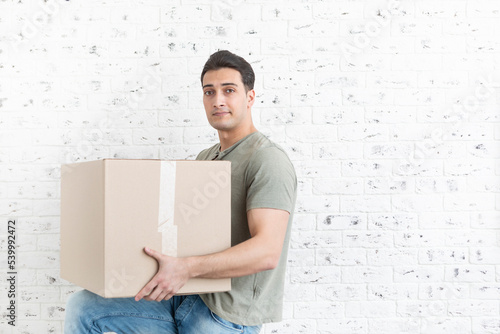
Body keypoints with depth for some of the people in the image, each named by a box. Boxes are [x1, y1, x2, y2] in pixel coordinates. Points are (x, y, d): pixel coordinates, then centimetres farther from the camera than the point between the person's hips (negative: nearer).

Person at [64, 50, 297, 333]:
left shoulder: (267, 159, -15)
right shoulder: (206, 158, 15)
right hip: (185, 296, 8)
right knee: (82, 307, -2)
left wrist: (187, 268, -36)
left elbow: (267, 251, -27)